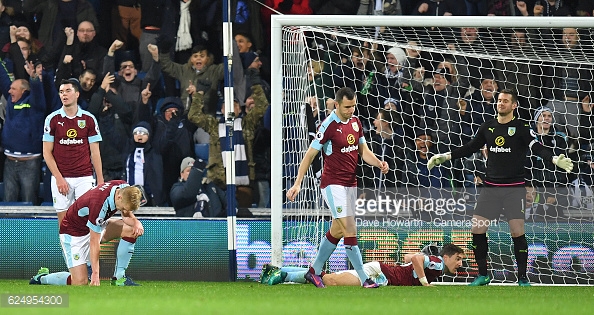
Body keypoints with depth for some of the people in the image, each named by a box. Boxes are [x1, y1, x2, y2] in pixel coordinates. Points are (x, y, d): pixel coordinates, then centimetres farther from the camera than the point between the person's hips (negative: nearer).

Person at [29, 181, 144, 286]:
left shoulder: (125, 189, -15)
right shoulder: (99, 204, -37)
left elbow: (126, 214, 5)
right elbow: (94, 242, -30)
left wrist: (136, 222, -19)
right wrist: (95, 273, -26)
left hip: (97, 226, 8)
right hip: (73, 233, -8)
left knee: (132, 230, -13)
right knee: (80, 282, -17)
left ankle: (119, 277, -3)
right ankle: (42, 278, 9)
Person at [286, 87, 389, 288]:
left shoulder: (355, 122, 7)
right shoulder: (329, 126, -14)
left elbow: (364, 151, 13)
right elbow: (310, 155, -11)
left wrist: (379, 163, -7)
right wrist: (297, 183, -14)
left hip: (350, 184, 8)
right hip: (333, 184, -8)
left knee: (337, 231, 14)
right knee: (350, 230, -13)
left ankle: (314, 271, 28)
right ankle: (364, 278, -13)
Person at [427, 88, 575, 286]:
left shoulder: (521, 128, -4)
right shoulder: (488, 127, 9)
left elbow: (537, 148, -14)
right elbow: (470, 147, 18)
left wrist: (555, 159, -32)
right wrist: (444, 157, 15)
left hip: (514, 187, -4)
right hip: (490, 187, 4)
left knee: (517, 232, -9)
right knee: (477, 230, 0)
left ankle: (522, 278, 3)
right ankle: (483, 276, 15)